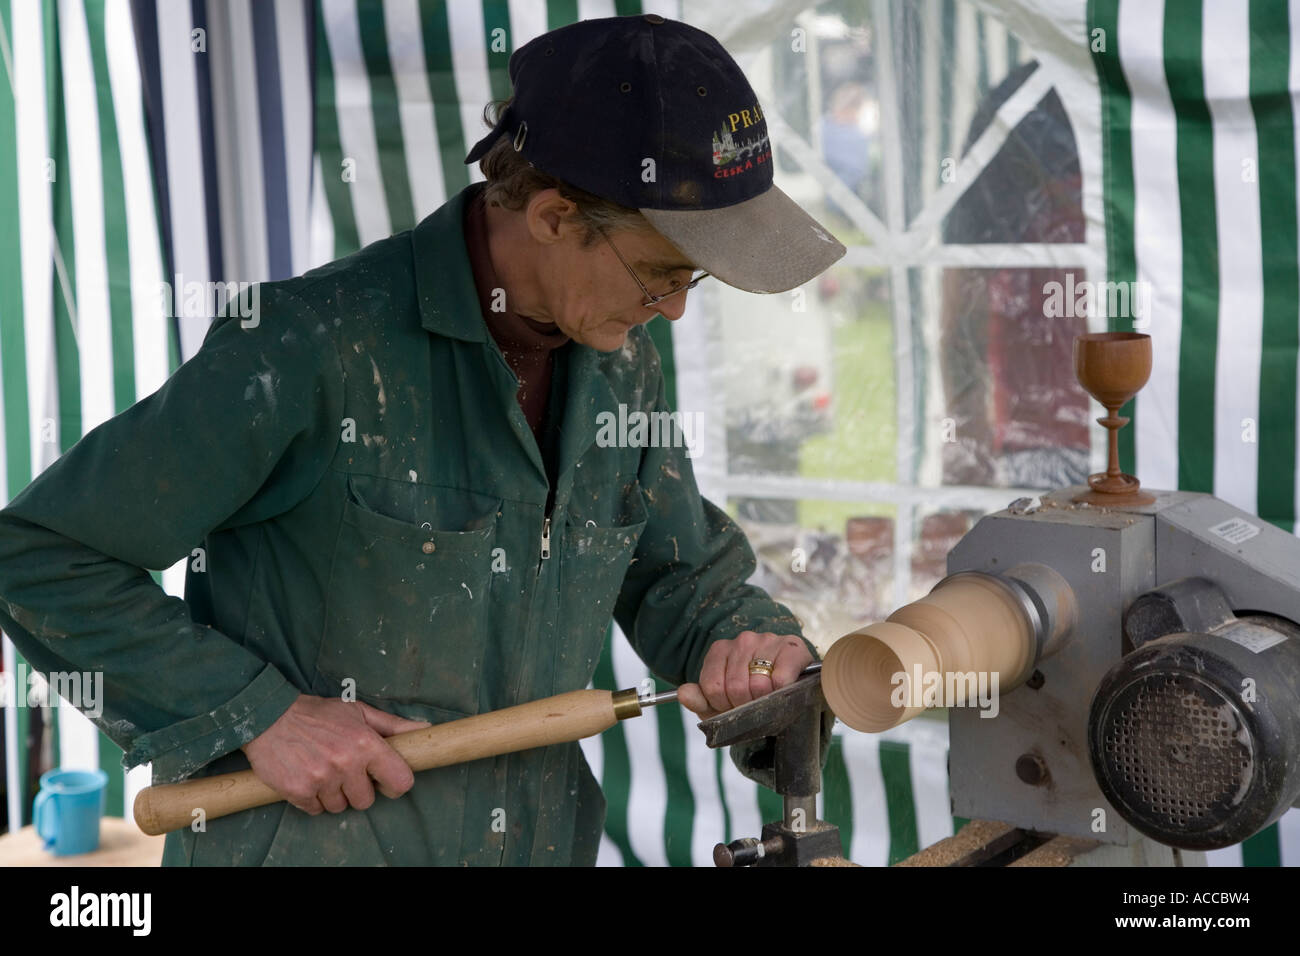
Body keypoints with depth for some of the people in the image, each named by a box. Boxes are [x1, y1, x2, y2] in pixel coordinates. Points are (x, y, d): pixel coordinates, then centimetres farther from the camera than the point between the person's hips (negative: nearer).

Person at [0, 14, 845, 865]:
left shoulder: (621, 360, 0)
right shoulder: (315, 345, -20)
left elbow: (677, 572, 14)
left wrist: (747, 639, -8)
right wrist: (256, 714, -20)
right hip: (307, 837, -6)